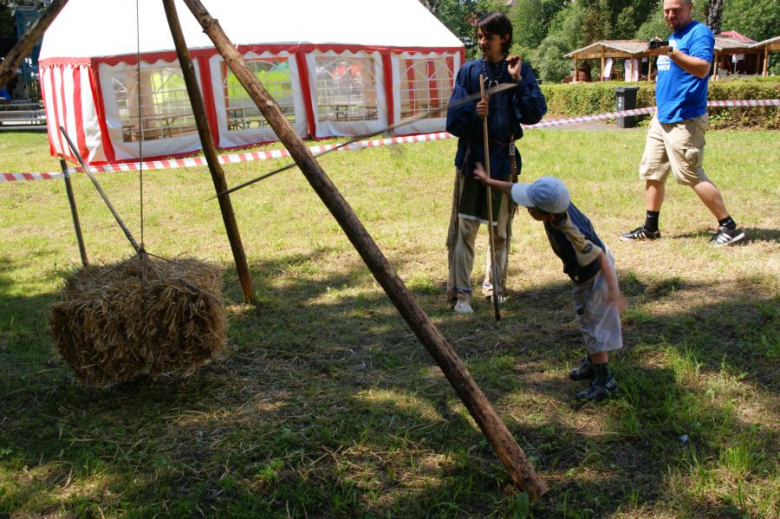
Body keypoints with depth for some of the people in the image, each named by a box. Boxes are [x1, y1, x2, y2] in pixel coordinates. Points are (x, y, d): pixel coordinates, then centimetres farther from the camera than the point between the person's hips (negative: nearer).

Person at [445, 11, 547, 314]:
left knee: (500, 230, 12)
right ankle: (460, 293, 0)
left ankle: (494, 285, 29)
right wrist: (473, 114, -22)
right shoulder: (469, 71, 1)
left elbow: (535, 115, -10)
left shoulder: (520, 71, 1)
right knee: (464, 229, -5)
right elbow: (454, 122, -2)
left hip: (503, 159, 1)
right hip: (471, 156, -1)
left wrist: (518, 80, -19)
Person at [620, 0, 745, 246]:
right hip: (663, 119, 9)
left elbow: (703, 68, -27)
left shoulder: (699, 32, -10)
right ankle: (650, 228, 18)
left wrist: (670, 52, -37)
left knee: (692, 175, -8)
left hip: (684, 121, -9)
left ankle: (729, 227, 2)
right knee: (652, 172, 9)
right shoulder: (672, 37, 17)